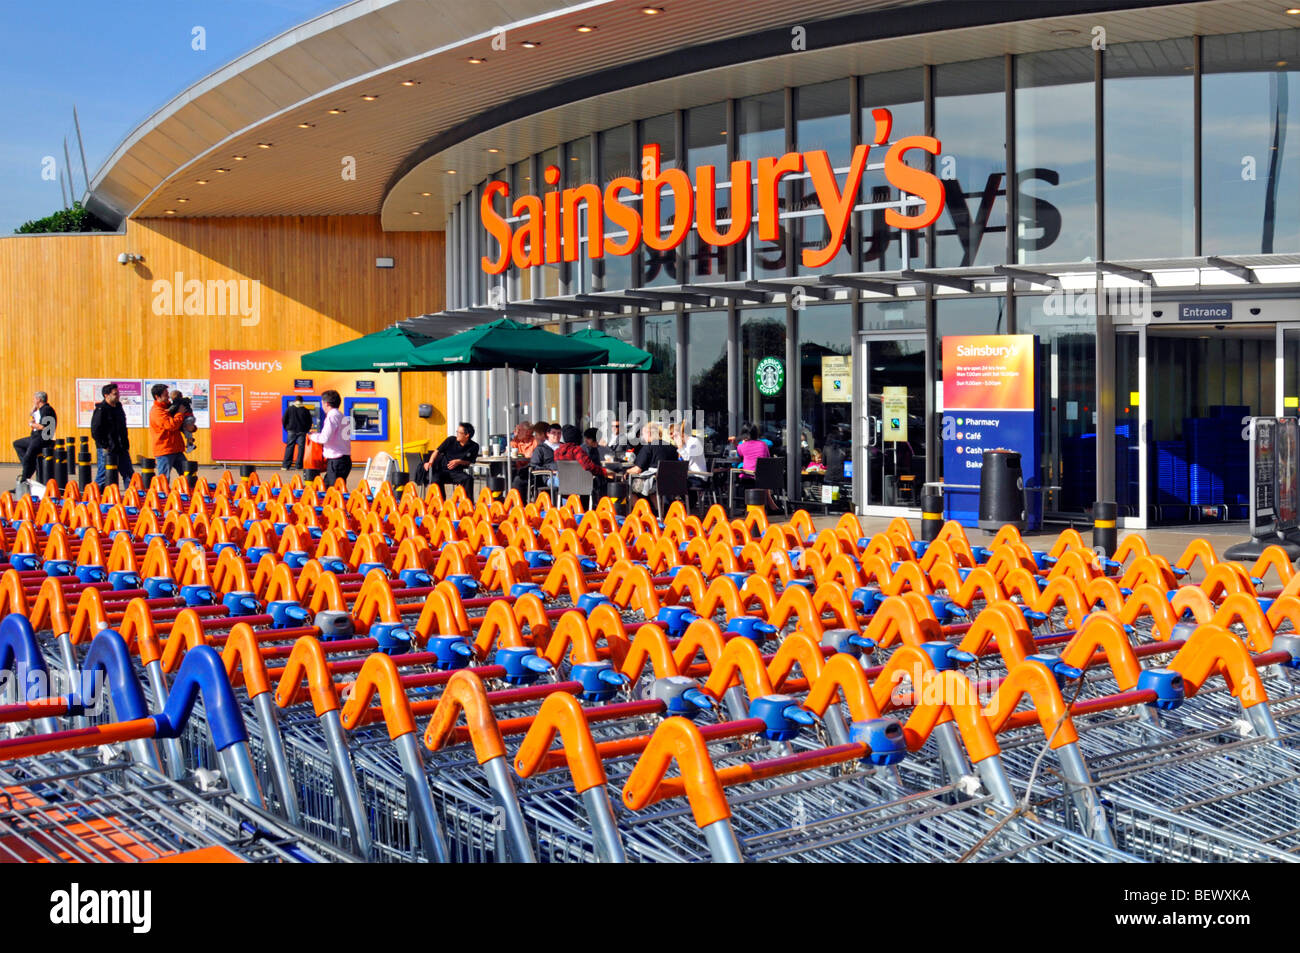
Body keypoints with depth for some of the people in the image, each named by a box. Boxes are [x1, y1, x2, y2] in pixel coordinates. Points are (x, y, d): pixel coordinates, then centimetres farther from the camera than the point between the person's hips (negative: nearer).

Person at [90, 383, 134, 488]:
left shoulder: (119, 407, 12)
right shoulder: (101, 410, -12)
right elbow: (95, 431, -15)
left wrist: (126, 444, 15)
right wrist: (104, 447, -16)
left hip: (121, 448, 8)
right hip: (107, 450, -8)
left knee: (129, 474, 8)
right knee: (103, 475, -1)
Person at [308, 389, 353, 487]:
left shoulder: (332, 416, -12)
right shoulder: (342, 416, 15)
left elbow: (325, 438, -19)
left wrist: (312, 436, 0)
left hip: (336, 461, -9)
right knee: (326, 487, 16)